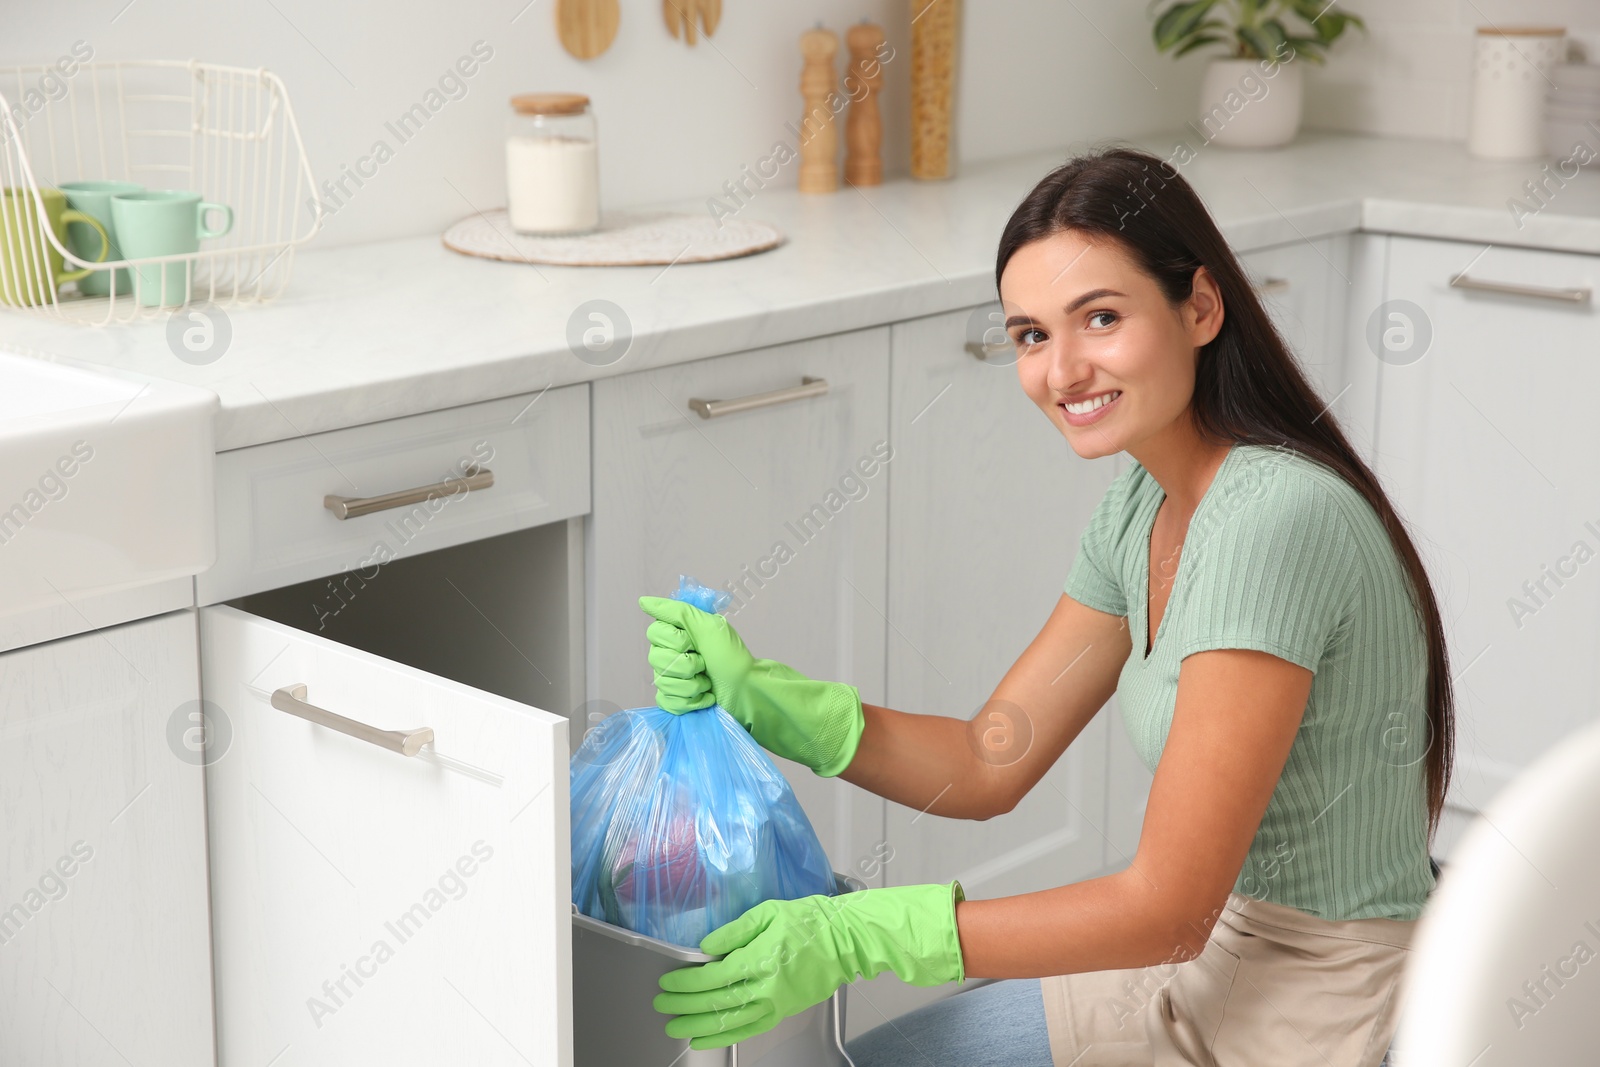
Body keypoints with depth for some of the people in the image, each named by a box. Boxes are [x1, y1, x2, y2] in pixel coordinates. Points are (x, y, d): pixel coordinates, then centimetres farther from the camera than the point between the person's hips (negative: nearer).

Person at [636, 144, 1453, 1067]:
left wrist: (853, 939, -28)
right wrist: (762, 696, -9)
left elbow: (1168, 907, -26)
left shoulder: (1274, 519, -27)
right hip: (1229, 954, 8)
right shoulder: (1146, 506, 2)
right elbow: (989, 766, 5)